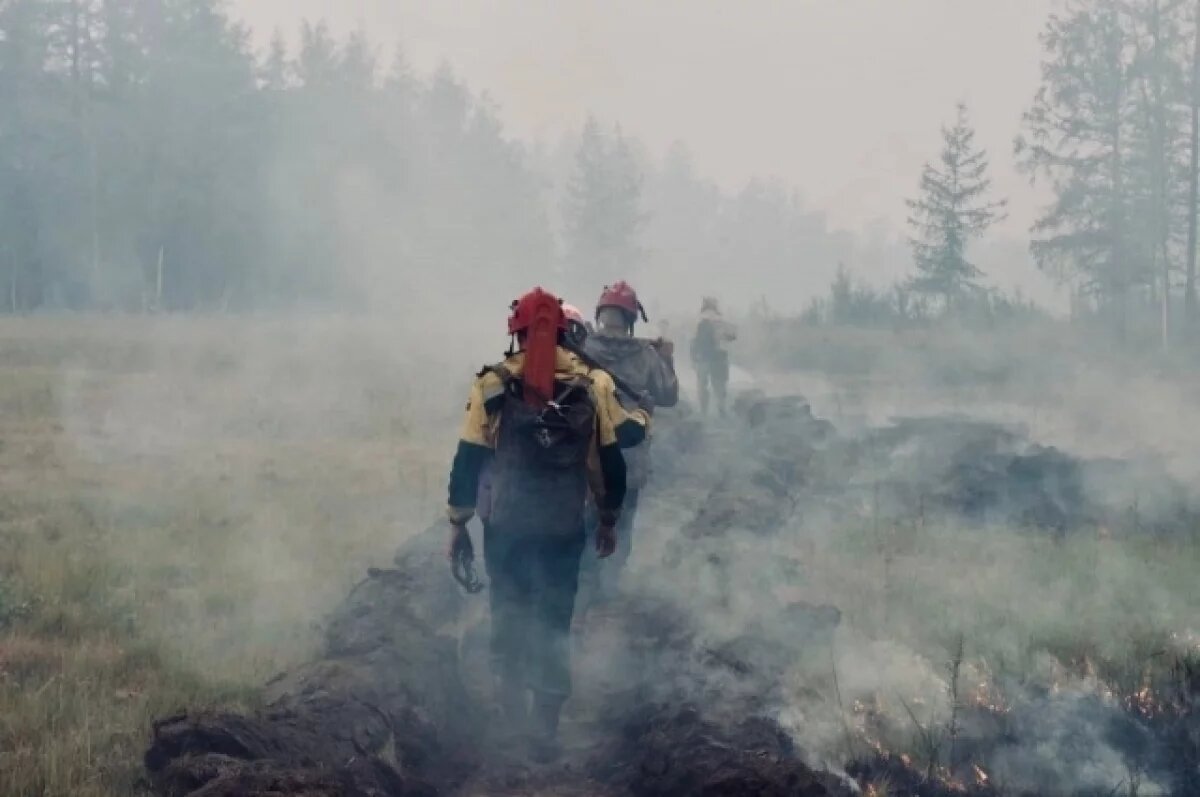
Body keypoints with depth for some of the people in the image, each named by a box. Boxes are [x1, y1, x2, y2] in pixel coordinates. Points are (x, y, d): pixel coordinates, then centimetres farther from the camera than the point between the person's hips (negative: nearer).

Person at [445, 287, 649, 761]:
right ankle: (545, 729, 11)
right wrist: (609, 520, 14)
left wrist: (458, 524, 3)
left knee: (509, 619, 19)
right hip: (565, 528, 0)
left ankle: (513, 715, 27)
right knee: (554, 626, 11)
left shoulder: (493, 385, -7)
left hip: (505, 526, 0)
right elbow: (612, 460, 2)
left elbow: (469, 459, -6)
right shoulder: (593, 386, -3)